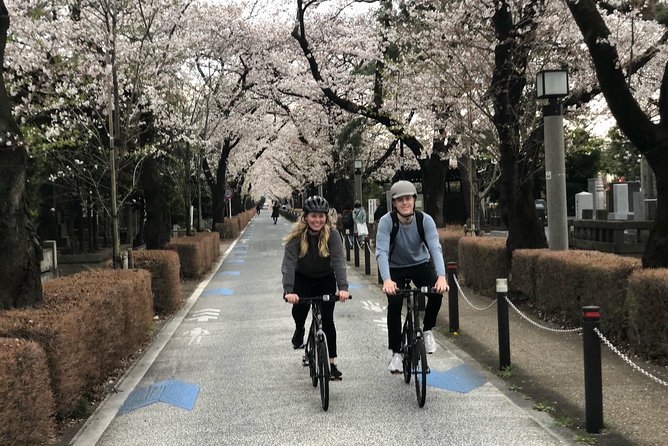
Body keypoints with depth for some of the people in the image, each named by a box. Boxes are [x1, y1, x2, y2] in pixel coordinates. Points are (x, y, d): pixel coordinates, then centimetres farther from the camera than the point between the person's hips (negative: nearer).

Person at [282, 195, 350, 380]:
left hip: (325, 278, 0)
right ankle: (299, 329, 12)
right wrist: (288, 290, -47)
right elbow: (289, 263, -32)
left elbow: (338, 261, -32)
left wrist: (343, 287, -48)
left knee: (327, 320, -5)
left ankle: (332, 363, 3)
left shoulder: (332, 235, -22)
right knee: (299, 307, -24)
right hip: (302, 277, 0)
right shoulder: (297, 235, -23)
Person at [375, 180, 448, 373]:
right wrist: (386, 280, -51)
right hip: (395, 268, -1)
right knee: (394, 304, -19)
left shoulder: (425, 220, -21)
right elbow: (381, 252, -34)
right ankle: (396, 353, -3)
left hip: (421, 264, 1)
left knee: (437, 292, -24)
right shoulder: (386, 221, -25)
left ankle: (427, 330, 4)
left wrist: (441, 276, -48)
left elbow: (435, 248, -31)